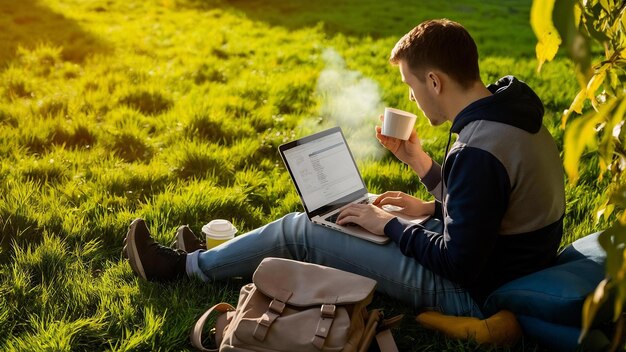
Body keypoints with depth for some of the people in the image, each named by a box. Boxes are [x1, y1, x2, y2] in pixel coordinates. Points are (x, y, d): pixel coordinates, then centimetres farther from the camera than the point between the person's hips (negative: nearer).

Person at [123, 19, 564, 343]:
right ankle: (213, 258, 27)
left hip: (470, 292, -9)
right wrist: (421, 169, 6)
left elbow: (457, 264, -26)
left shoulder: (478, 151, -30)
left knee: (298, 230, -6)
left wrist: (390, 225, -12)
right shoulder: (512, 113, 2)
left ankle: (185, 266, 15)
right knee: (364, 211, 19)